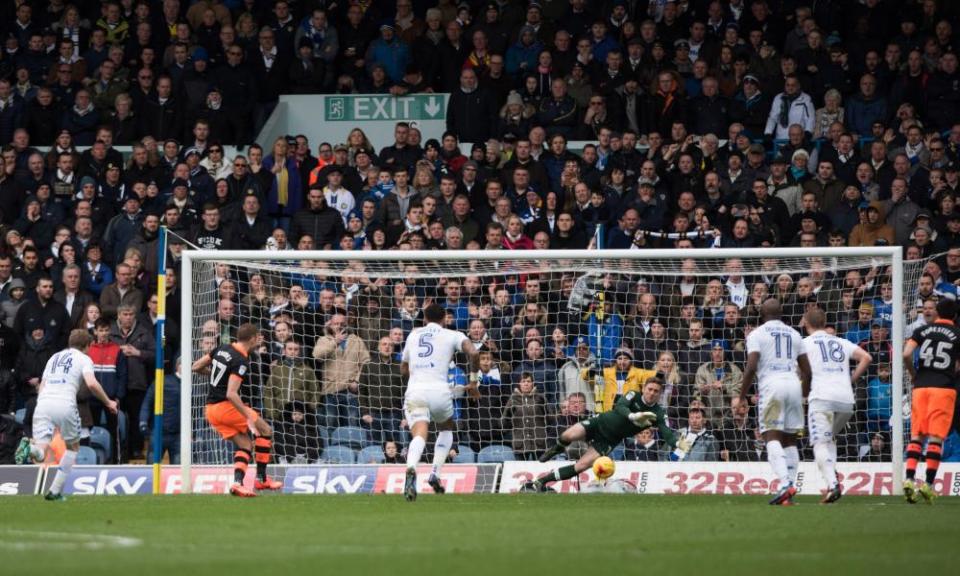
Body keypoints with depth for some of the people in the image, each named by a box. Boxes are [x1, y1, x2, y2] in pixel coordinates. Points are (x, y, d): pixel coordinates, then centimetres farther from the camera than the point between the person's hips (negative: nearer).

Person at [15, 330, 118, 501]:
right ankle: (55, 491, 13)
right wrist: (108, 402, 6)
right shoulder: (84, 359, 11)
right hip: (65, 405, -3)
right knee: (73, 447, 20)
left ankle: (28, 448, -42)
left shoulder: (54, 358, 27)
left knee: (40, 453, -5)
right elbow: (91, 383, -6)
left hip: (43, 403, 3)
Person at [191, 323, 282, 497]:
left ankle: (237, 483, -10)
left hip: (211, 408, 8)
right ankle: (261, 479, 8)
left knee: (246, 445, 10)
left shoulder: (222, 349, 8)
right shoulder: (241, 361, -17)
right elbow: (231, 394, -26)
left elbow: (196, 367, 14)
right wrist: (249, 418, -26)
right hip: (226, 406, -8)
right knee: (266, 431, 7)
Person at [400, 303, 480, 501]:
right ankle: (435, 473, 9)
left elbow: (404, 369, 30)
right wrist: (473, 381, 5)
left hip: (414, 390, 1)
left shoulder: (413, 335, 22)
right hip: (439, 390, -1)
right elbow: (473, 352, -7)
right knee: (446, 430, 26)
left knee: (419, 436, -15)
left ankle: (411, 469, -47)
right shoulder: (452, 336, 11)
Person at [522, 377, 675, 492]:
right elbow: (619, 407, -28)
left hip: (608, 441, 1)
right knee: (568, 436, -28)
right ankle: (558, 449, 10)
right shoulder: (633, 396, -9)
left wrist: (677, 443, -41)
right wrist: (632, 416, -49)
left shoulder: (658, 414, -6)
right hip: (601, 423, -1)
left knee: (582, 465, -17)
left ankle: (541, 481, -6)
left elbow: (667, 434, -18)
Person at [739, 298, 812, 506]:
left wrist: (743, 395, 0)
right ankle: (789, 492, 6)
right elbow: (807, 371, 17)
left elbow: (751, 367, -9)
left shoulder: (757, 334, 2)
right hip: (793, 384, 5)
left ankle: (785, 483, -28)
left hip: (771, 385, -5)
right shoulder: (794, 335, 17)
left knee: (772, 436, -8)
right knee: (790, 438, 10)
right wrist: (804, 395, 29)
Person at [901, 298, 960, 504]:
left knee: (916, 435, 6)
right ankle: (928, 484, -8)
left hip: (921, 386, 2)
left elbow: (906, 355, -4)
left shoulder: (922, 331, 8)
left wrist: (913, 375, 10)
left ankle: (909, 479, -8)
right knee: (936, 437, -2)